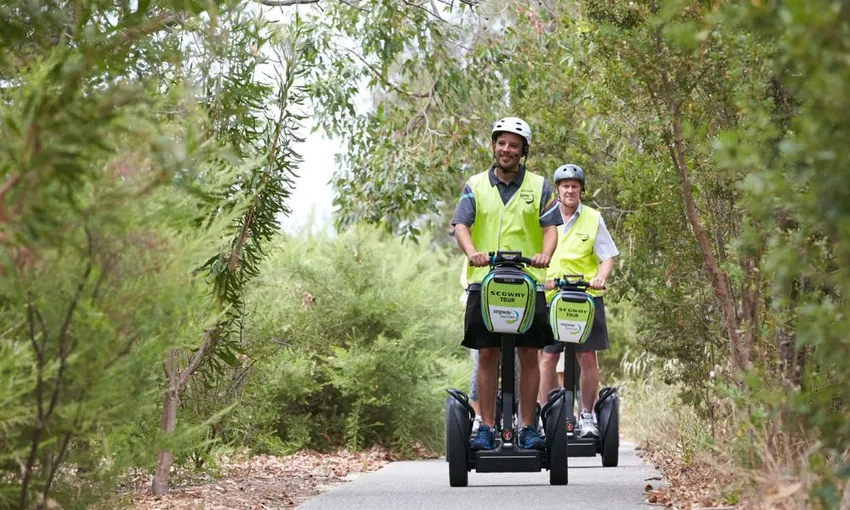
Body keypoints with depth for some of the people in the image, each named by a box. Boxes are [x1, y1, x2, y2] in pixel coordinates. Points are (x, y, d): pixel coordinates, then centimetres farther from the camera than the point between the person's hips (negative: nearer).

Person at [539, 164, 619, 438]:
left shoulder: (593, 219, 4)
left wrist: (600, 278, -17)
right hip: (550, 297, 1)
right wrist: (541, 278, -13)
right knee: (547, 358, -2)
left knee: (587, 357, -2)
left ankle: (587, 415, 9)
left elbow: (607, 256, 3)